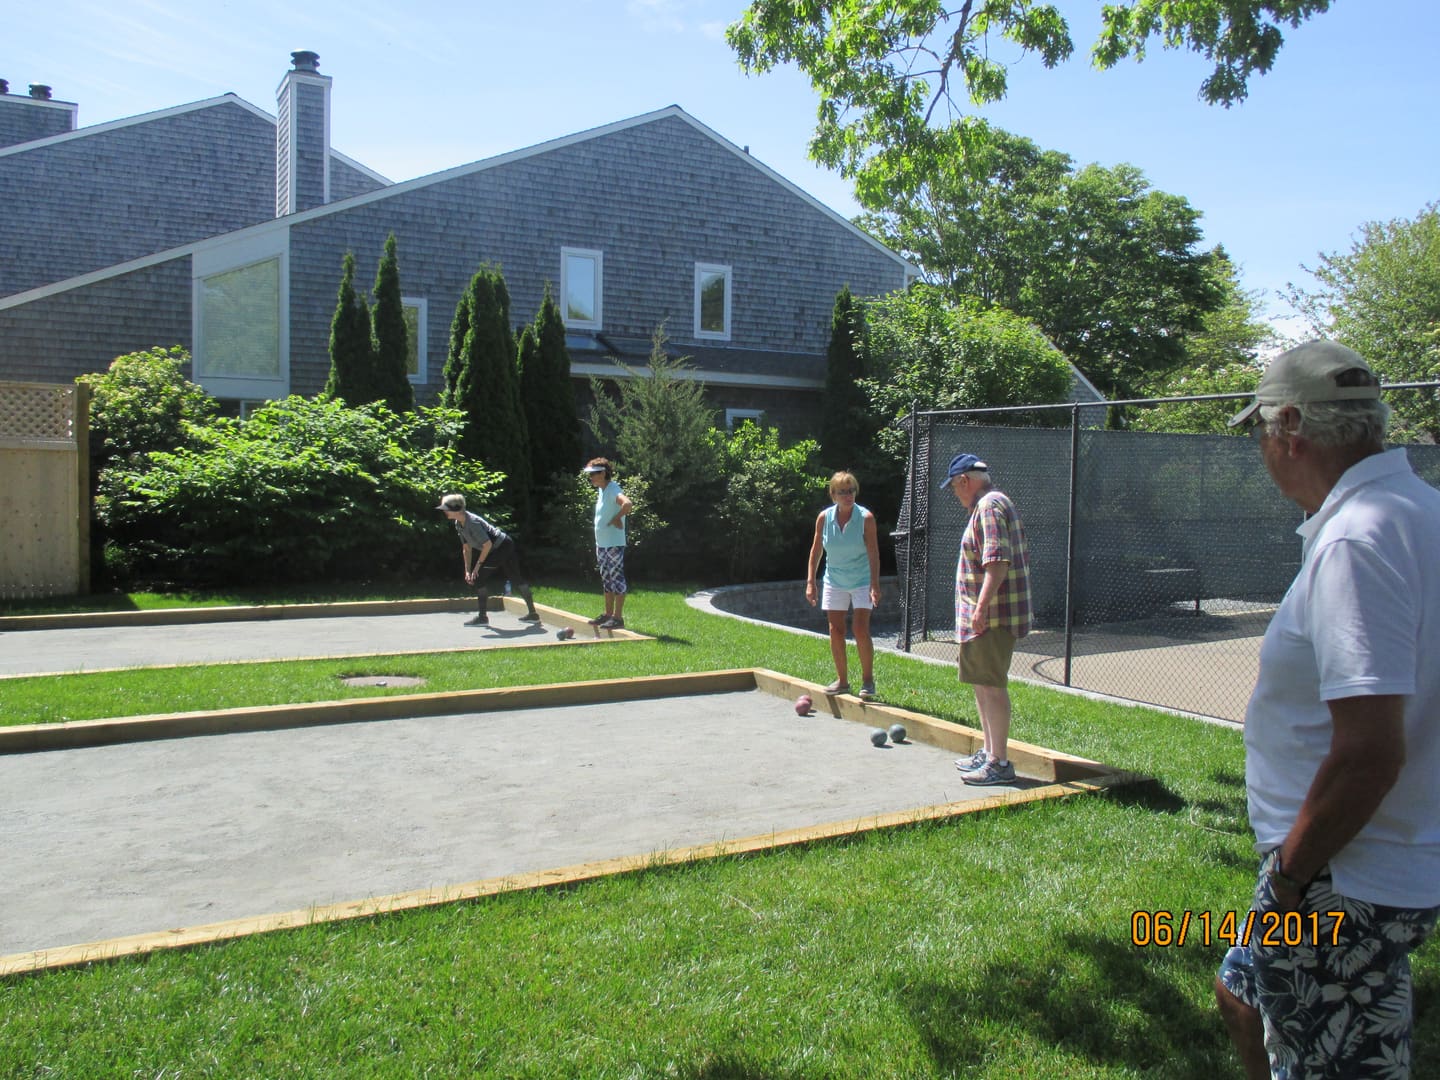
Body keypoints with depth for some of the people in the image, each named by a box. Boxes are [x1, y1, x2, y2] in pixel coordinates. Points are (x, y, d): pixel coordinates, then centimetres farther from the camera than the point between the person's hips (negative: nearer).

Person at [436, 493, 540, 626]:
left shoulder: (472, 522, -28)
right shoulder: (459, 524, 1)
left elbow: (487, 544, -26)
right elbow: (466, 548, 8)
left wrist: (478, 565, -19)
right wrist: (468, 570, 3)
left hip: (503, 546, -9)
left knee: (480, 576, -9)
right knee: (516, 580, 12)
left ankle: (482, 617, -4)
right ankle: (532, 613, 18)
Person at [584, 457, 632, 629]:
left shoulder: (613, 490, -17)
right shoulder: (601, 490, 12)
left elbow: (627, 504, -36)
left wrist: (617, 518, -22)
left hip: (614, 544, -10)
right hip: (602, 543, 10)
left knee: (617, 578, -4)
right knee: (606, 579, 15)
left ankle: (618, 617, -1)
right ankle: (608, 613, 24)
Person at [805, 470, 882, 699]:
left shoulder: (866, 518, -13)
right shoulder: (824, 517, -5)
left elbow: (873, 552, -16)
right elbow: (816, 550, 3)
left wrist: (875, 584, -23)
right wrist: (810, 582, 0)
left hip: (862, 581, -3)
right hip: (834, 582, 3)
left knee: (861, 630, -10)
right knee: (836, 631, 3)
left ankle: (868, 680, 4)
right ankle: (842, 680, 16)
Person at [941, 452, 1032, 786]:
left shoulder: (989, 506, -14)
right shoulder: (1000, 503, 20)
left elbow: (998, 561, -25)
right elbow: (1023, 557, 23)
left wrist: (982, 605, -28)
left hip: (992, 618, -11)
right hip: (985, 617, 11)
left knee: (991, 686, -7)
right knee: (980, 683, 18)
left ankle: (1000, 764, -3)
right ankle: (989, 752, 27)